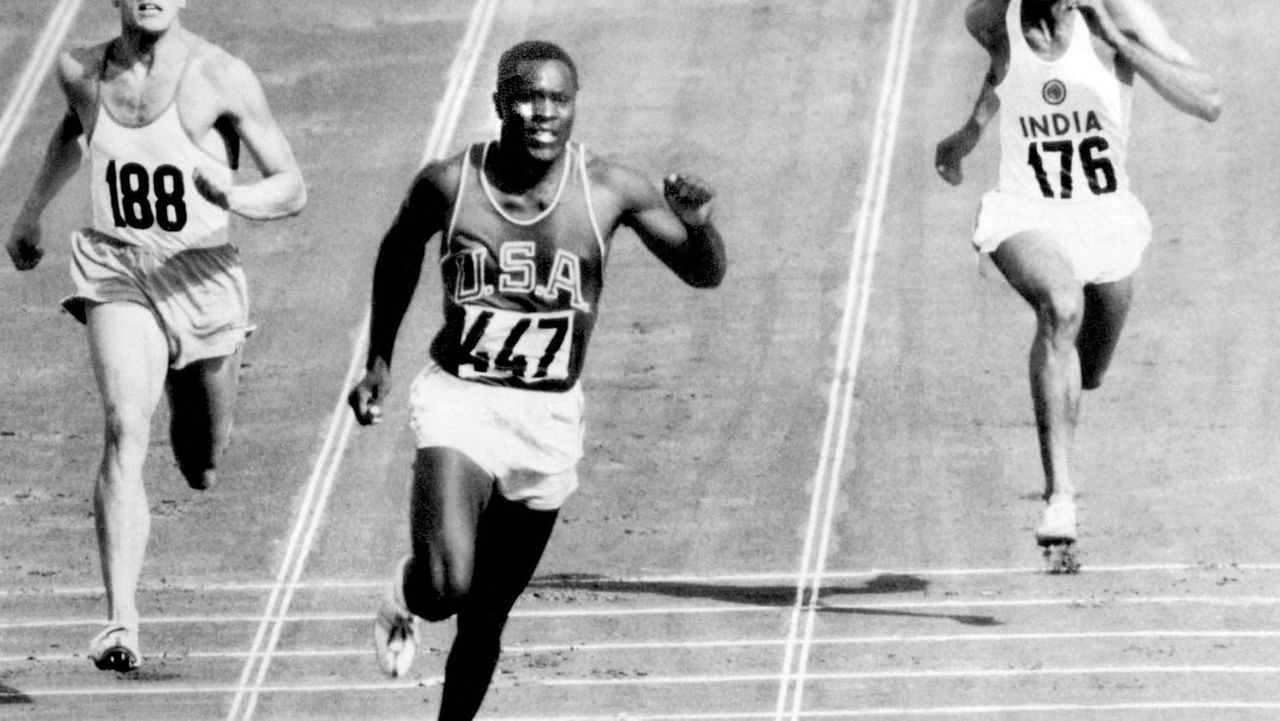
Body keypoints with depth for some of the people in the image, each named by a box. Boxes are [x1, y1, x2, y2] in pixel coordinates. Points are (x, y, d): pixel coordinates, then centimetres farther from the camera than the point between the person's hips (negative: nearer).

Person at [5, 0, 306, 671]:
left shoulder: (220, 78, -9)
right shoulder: (80, 71, 2)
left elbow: (292, 188, -8)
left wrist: (234, 197, -30)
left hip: (201, 275, 0)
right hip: (114, 270, 0)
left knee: (202, 470, 15)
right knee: (125, 430, -24)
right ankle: (120, 621, -32)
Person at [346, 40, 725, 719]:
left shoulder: (609, 190, -8)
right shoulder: (449, 184, -9)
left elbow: (705, 275, -2)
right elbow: (399, 251, 13)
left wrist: (698, 227, -24)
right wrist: (379, 360, 16)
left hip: (549, 416, 2)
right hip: (459, 400, -2)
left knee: (487, 614, 11)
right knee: (447, 586, -23)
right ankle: (407, 592, 14)